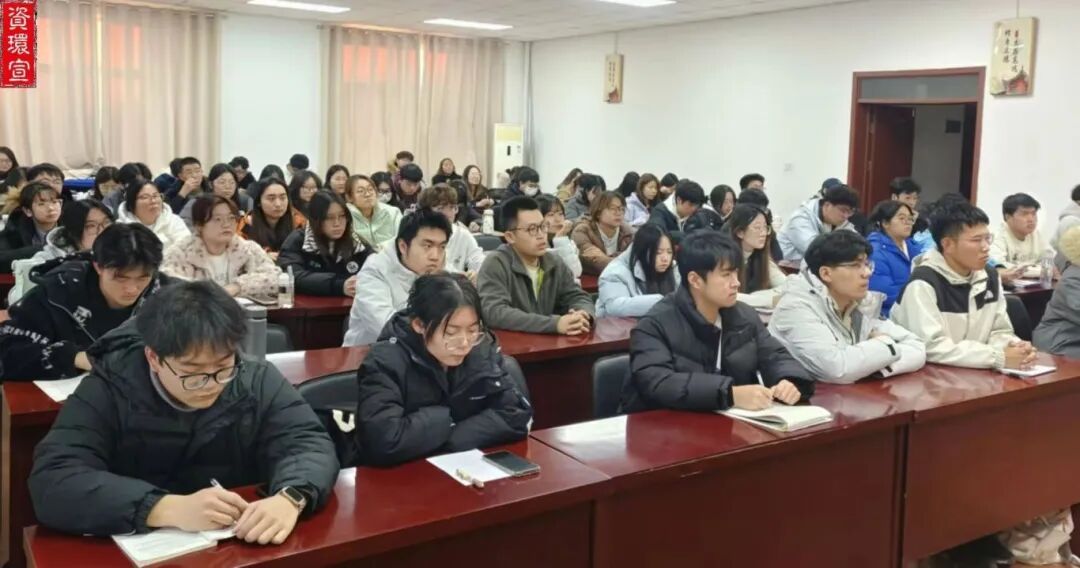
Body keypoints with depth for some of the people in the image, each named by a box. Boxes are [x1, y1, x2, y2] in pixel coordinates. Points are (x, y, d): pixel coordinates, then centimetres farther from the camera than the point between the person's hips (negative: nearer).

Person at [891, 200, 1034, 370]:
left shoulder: (990, 278, 8)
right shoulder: (923, 283, -16)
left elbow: (999, 332, 10)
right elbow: (931, 349, -24)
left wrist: (1014, 346, -12)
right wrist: (999, 357, -24)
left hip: (974, 373, 6)